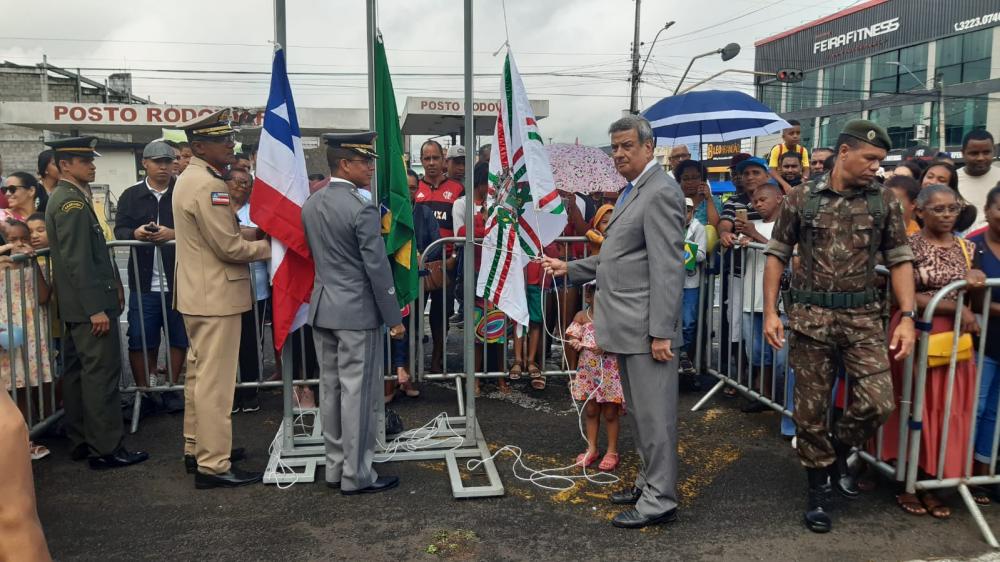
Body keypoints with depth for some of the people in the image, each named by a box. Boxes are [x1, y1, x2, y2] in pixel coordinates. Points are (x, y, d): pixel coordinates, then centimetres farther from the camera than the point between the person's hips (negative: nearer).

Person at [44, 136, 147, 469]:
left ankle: (81, 441, 22)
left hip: (77, 305, 11)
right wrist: (96, 308, -23)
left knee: (77, 373, 13)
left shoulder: (65, 198, 16)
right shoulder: (72, 202, -16)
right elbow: (78, 261, -22)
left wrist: (113, 283, 14)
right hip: (89, 304, -10)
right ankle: (105, 448, -2)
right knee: (101, 373, -7)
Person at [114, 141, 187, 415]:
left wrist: (174, 233, -23)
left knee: (178, 337, 7)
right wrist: (136, 233, -22)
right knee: (140, 340, 3)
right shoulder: (131, 195, 9)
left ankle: (171, 389, 21)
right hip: (144, 282, 0)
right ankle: (143, 391, 17)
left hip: (178, 280, 0)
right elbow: (119, 230, 0)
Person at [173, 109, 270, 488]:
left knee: (199, 374, 17)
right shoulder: (207, 185, -19)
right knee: (215, 381, -5)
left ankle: (196, 449, 28)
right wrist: (269, 246, -6)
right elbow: (229, 247, -20)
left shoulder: (190, 179, 13)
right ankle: (213, 465, 2)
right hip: (216, 296, -11)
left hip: (198, 293, 11)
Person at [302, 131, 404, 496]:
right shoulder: (362, 209, -17)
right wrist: (394, 318, -9)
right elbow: (378, 269, -16)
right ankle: (357, 476, 10)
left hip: (322, 309, 8)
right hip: (357, 313, -8)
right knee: (358, 394, 1)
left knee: (331, 390, 14)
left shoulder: (310, 204, 7)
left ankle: (335, 468, 25)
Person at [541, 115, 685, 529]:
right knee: (639, 411, 18)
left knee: (653, 413, -1)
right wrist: (571, 269, 20)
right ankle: (649, 482, 31)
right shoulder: (633, 191, 17)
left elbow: (667, 267, -19)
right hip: (627, 325, 10)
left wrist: (661, 332, -22)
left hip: (646, 327, -10)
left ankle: (660, 500, 10)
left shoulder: (660, 192, -14)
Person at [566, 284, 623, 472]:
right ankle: (591, 448, 29)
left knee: (610, 413, 8)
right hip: (588, 371, 3)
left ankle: (612, 451, 23)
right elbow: (572, 338, 1)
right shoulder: (581, 317, -1)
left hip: (609, 373, -3)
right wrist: (574, 343, -20)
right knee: (590, 411, 15)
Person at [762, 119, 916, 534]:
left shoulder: (884, 201, 3)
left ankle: (838, 450, 24)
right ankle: (819, 489, 24)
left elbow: (900, 260, 5)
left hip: (863, 317, 1)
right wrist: (770, 312, -4)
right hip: (809, 316, -1)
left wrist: (907, 317, -4)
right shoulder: (801, 197, -1)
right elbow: (777, 255, 3)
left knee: (878, 402, -7)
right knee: (810, 408, 5)